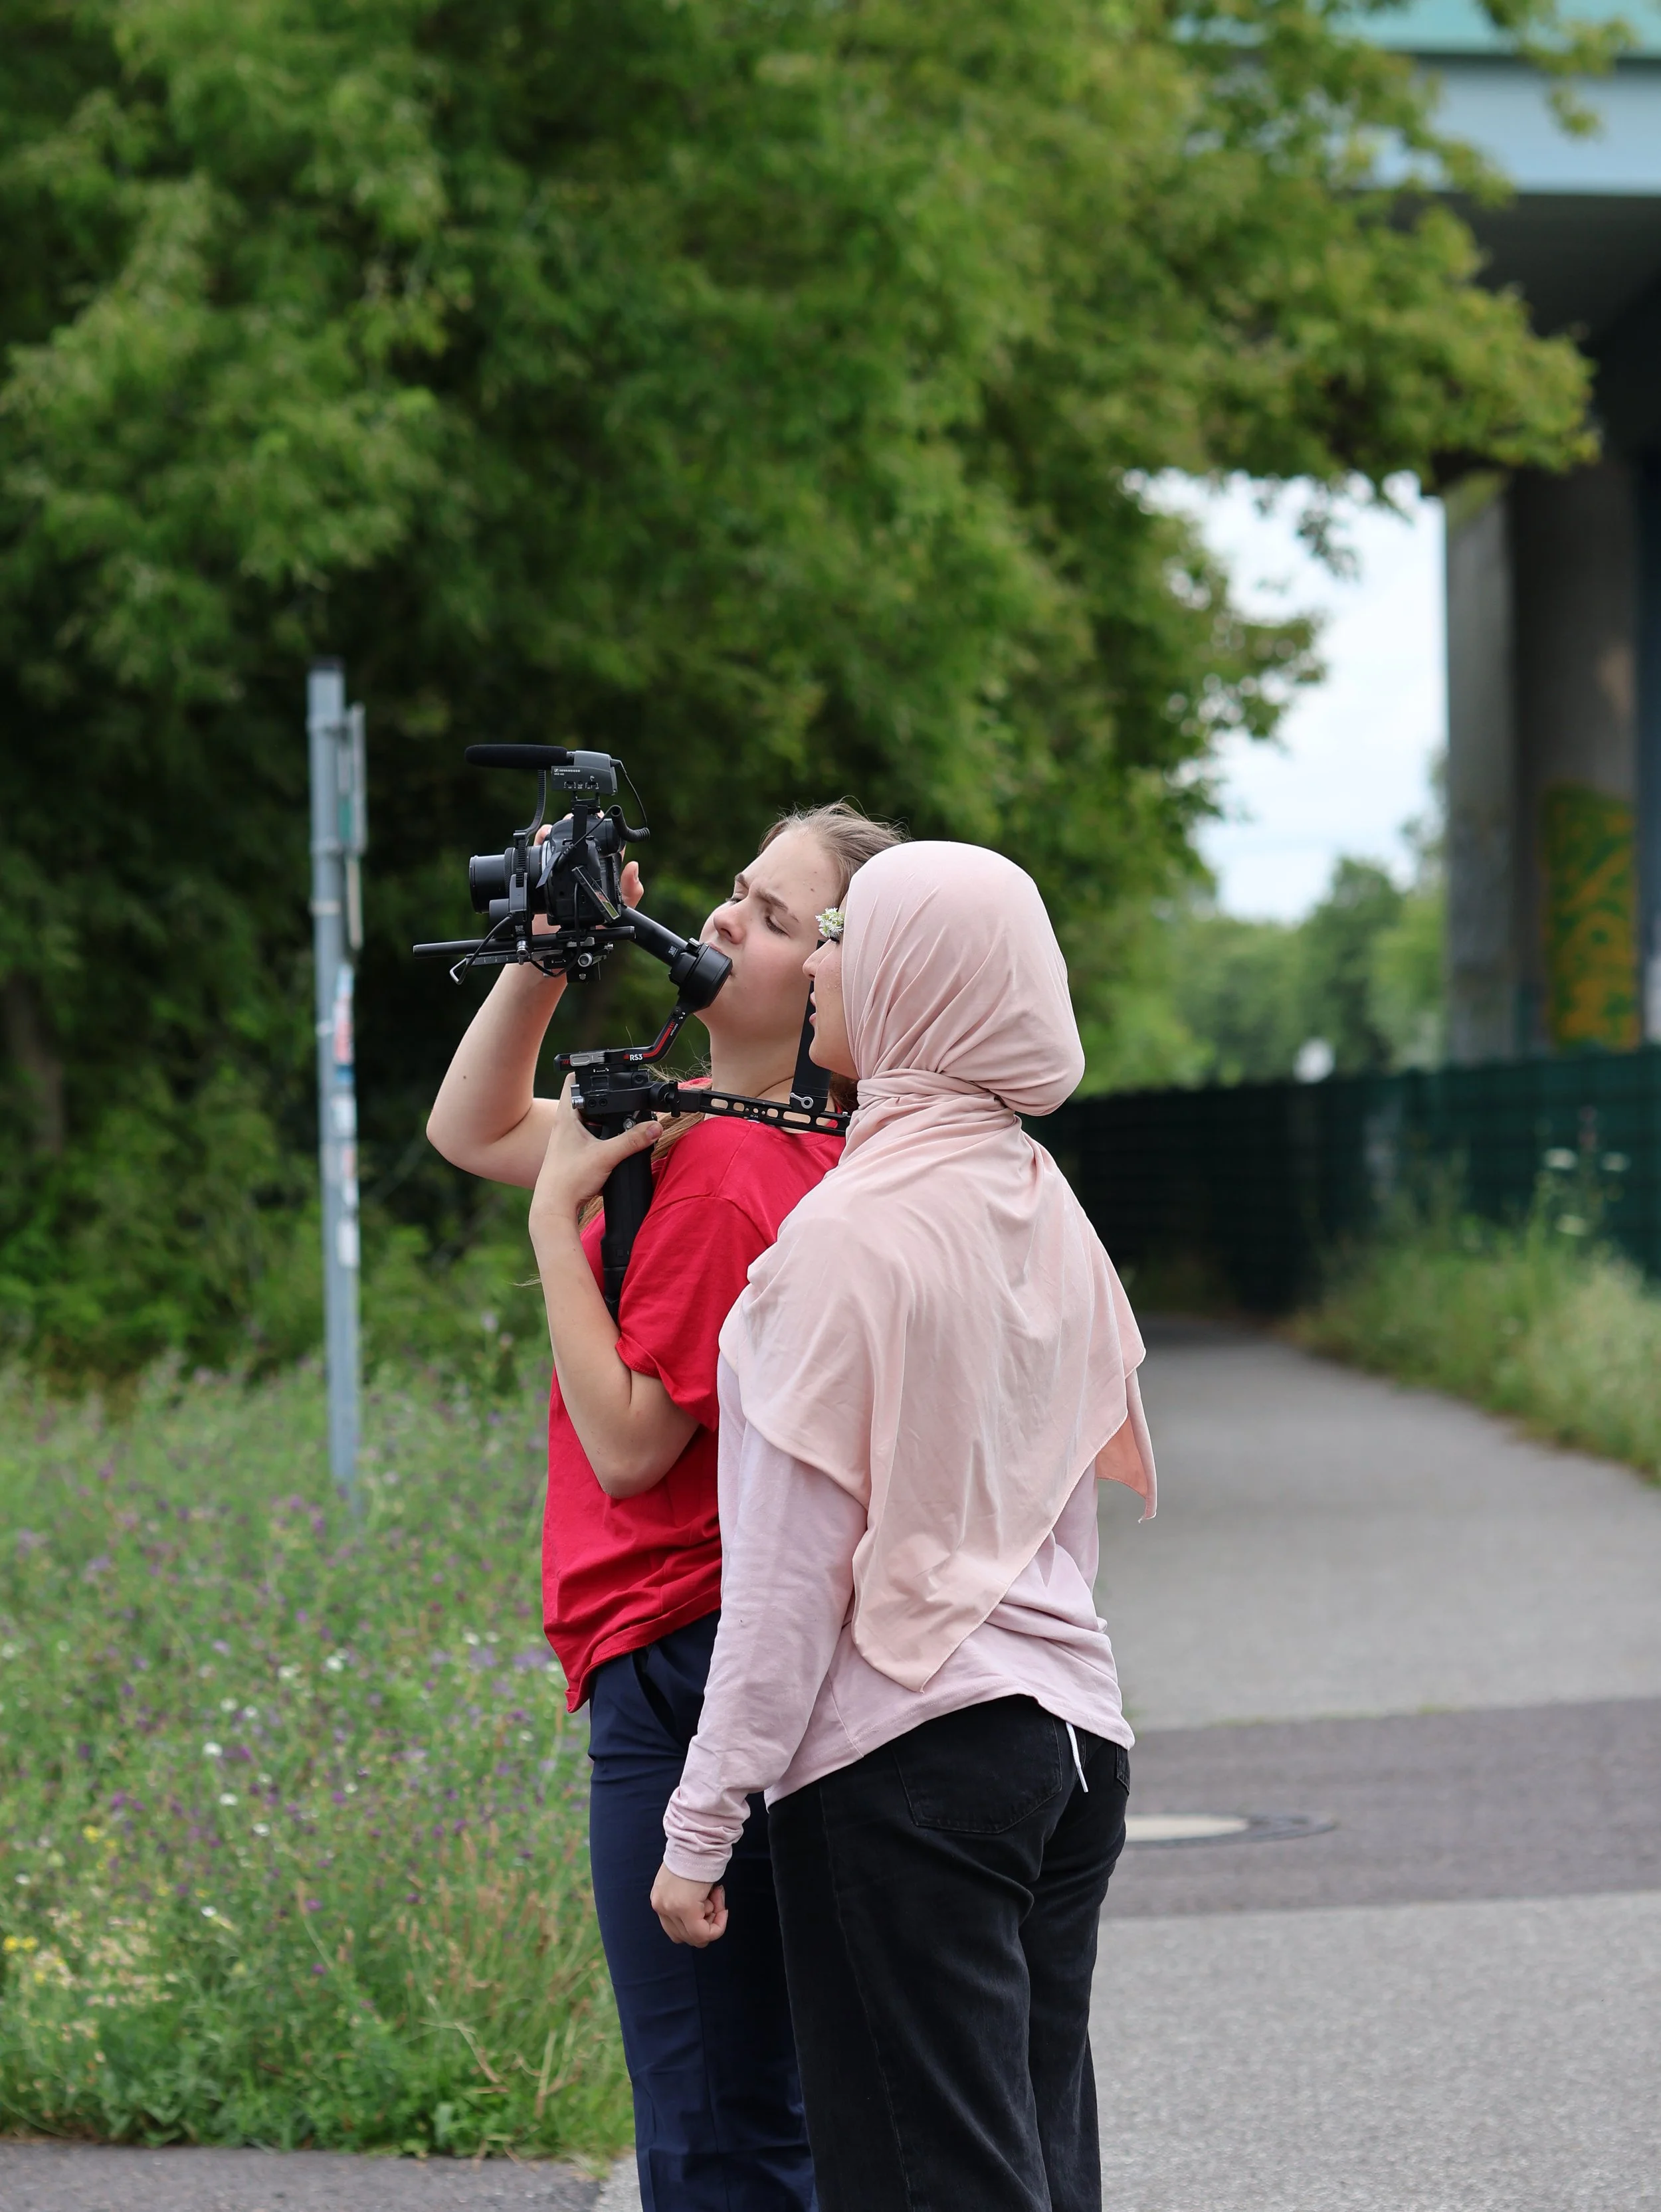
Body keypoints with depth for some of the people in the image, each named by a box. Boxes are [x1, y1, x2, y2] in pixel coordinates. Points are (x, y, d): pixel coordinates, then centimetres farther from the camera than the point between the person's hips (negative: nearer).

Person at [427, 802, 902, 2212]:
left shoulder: (717, 1172, -18)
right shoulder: (716, 1129, 11)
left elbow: (628, 1445, -16)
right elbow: (472, 1130, 23)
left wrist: (557, 1211, -14)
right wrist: (545, 962, 8)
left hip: (681, 1669, -10)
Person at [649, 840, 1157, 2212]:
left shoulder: (849, 1234, -13)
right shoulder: (1043, 1206, 9)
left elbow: (791, 1568, -12)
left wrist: (701, 1826, -7)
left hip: (909, 1753, -7)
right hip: (1071, 1732, 7)